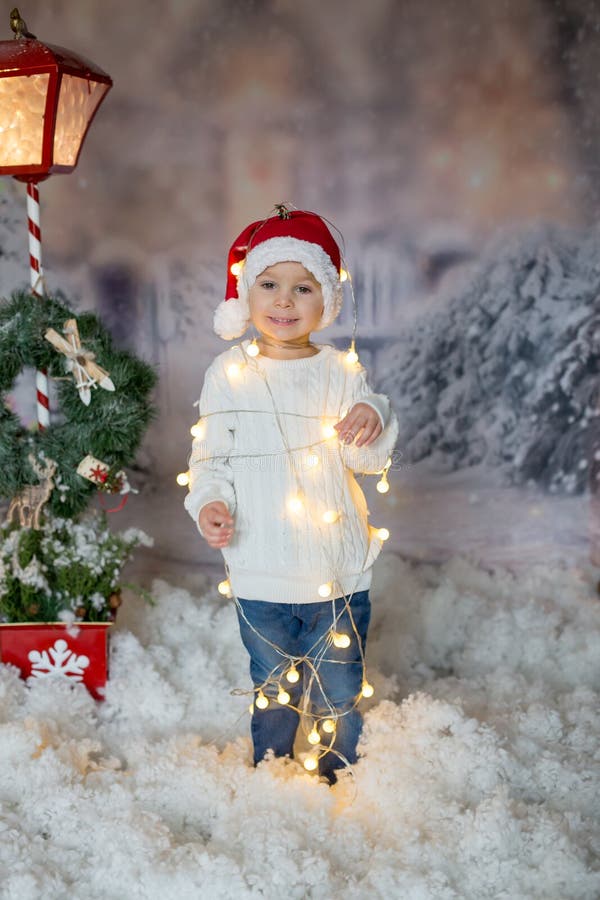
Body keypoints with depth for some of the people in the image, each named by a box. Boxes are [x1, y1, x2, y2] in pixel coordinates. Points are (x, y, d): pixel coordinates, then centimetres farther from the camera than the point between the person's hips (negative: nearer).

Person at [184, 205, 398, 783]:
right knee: (274, 697, 13)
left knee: (341, 701, 12)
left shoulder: (341, 372, 0)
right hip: (262, 576, 0)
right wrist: (208, 502, -15)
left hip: (340, 572, 1)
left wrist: (373, 422, -24)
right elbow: (211, 456, 4)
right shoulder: (229, 374, 0)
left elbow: (370, 460, -3)